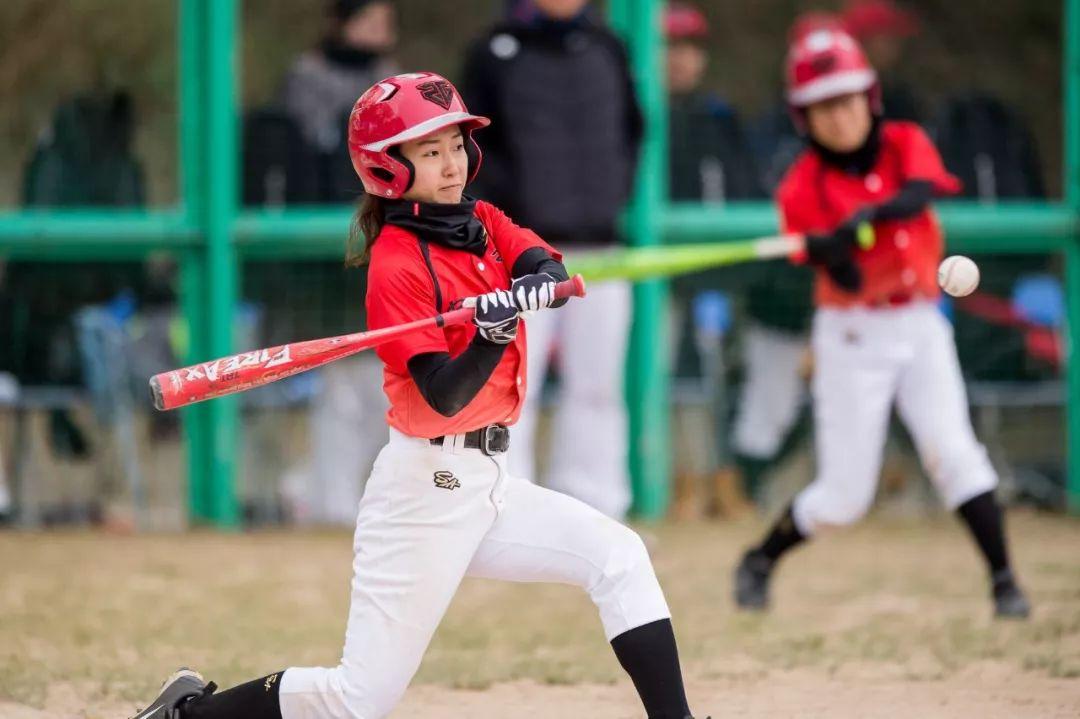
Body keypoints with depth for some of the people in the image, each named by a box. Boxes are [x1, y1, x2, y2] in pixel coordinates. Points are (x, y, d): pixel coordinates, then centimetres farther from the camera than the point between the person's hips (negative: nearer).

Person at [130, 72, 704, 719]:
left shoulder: (484, 224, 9)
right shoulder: (397, 266, -13)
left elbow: (551, 272, -10)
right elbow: (445, 397, -20)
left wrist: (528, 288, -31)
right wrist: (494, 332, -36)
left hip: (487, 482, 7)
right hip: (427, 487, -7)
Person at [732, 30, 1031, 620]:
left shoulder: (905, 144, -1)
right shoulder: (802, 188, -8)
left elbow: (920, 194, -24)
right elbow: (846, 281, -14)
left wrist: (870, 216, -42)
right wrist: (829, 252, -37)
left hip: (921, 327, 2)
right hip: (851, 338, -2)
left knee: (951, 451, -16)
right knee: (844, 495, 1)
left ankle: (1004, 582, -12)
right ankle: (759, 563, 24)